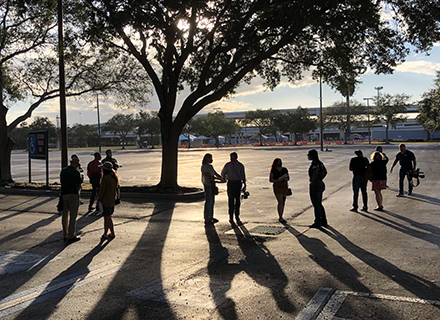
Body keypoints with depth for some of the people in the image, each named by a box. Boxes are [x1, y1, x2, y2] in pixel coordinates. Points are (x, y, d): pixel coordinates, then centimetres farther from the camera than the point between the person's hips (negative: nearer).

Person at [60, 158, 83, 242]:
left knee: (65, 216, 13)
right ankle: (71, 236, 2)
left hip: (64, 194, 6)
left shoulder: (63, 171, 10)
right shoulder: (76, 172, -9)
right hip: (73, 195, -6)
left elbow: (62, 182, 15)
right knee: (73, 216, 0)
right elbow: (79, 185, -3)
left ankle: (65, 235, 19)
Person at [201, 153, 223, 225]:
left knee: (212, 202, 12)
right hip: (207, 185, -9)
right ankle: (206, 219, 0)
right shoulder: (204, 167, -13)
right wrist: (218, 178, -15)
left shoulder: (210, 166, 13)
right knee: (208, 202, -6)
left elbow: (216, 174, 15)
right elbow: (209, 176, -19)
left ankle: (211, 217, 22)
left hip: (212, 185, 9)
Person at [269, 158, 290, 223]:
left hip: (284, 186, 5)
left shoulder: (284, 169, 9)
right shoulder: (273, 170, -4)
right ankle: (280, 217, -4)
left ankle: (281, 217, 16)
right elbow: (270, 180, -5)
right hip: (277, 187, -5)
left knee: (283, 202, 6)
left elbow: (288, 178, 14)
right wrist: (278, 180, -18)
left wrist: (286, 179, -9)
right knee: (280, 202, -12)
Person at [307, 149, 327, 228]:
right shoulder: (320, 163, 10)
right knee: (319, 204, 18)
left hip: (315, 185, -10)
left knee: (316, 205, -1)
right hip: (321, 184, 10)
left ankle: (317, 223, 6)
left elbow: (315, 174, -31)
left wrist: (312, 183, -20)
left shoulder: (314, 164, -18)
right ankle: (324, 222, 24)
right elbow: (325, 172, 17)